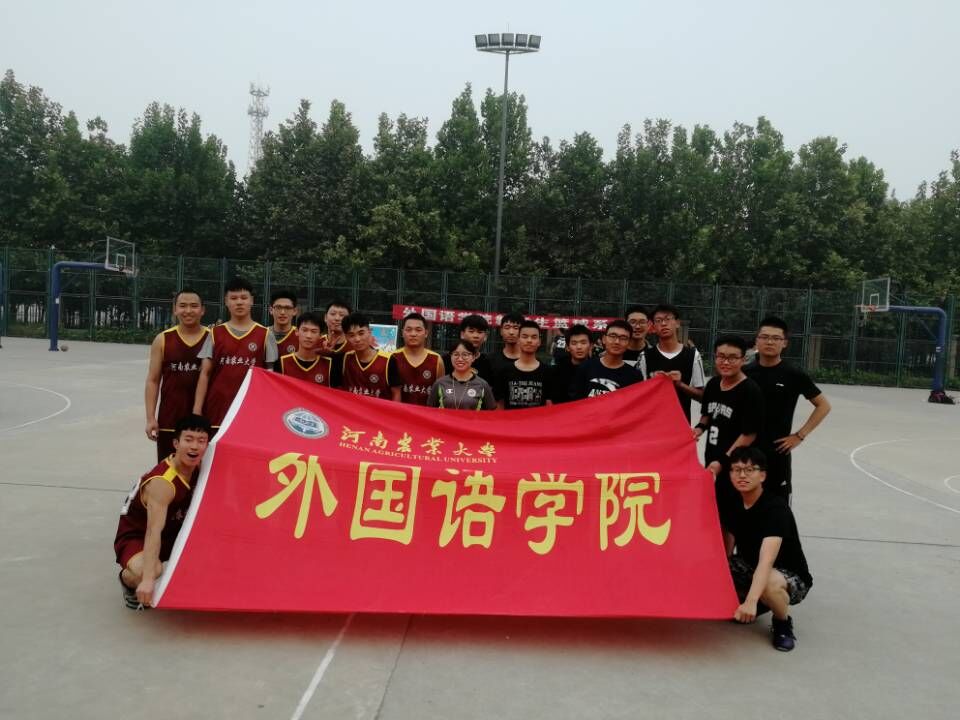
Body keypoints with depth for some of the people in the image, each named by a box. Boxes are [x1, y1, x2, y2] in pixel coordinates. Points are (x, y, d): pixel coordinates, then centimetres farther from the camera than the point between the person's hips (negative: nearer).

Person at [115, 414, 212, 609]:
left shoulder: (197, 468, -11)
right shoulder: (162, 483, -33)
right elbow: (153, 532, -42)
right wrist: (147, 579, -49)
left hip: (171, 533, 7)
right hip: (134, 537, -7)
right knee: (149, 570, -37)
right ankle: (128, 580, 0)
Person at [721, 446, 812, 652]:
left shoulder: (776, 508, -27)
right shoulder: (732, 504, -6)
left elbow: (767, 560, -40)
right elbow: (726, 551, 0)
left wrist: (751, 601, -51)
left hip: (791, 577, -7)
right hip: (751, 570, 7)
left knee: (769, 583, -40)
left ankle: (783, 622, -5)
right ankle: (758, 606, 10)